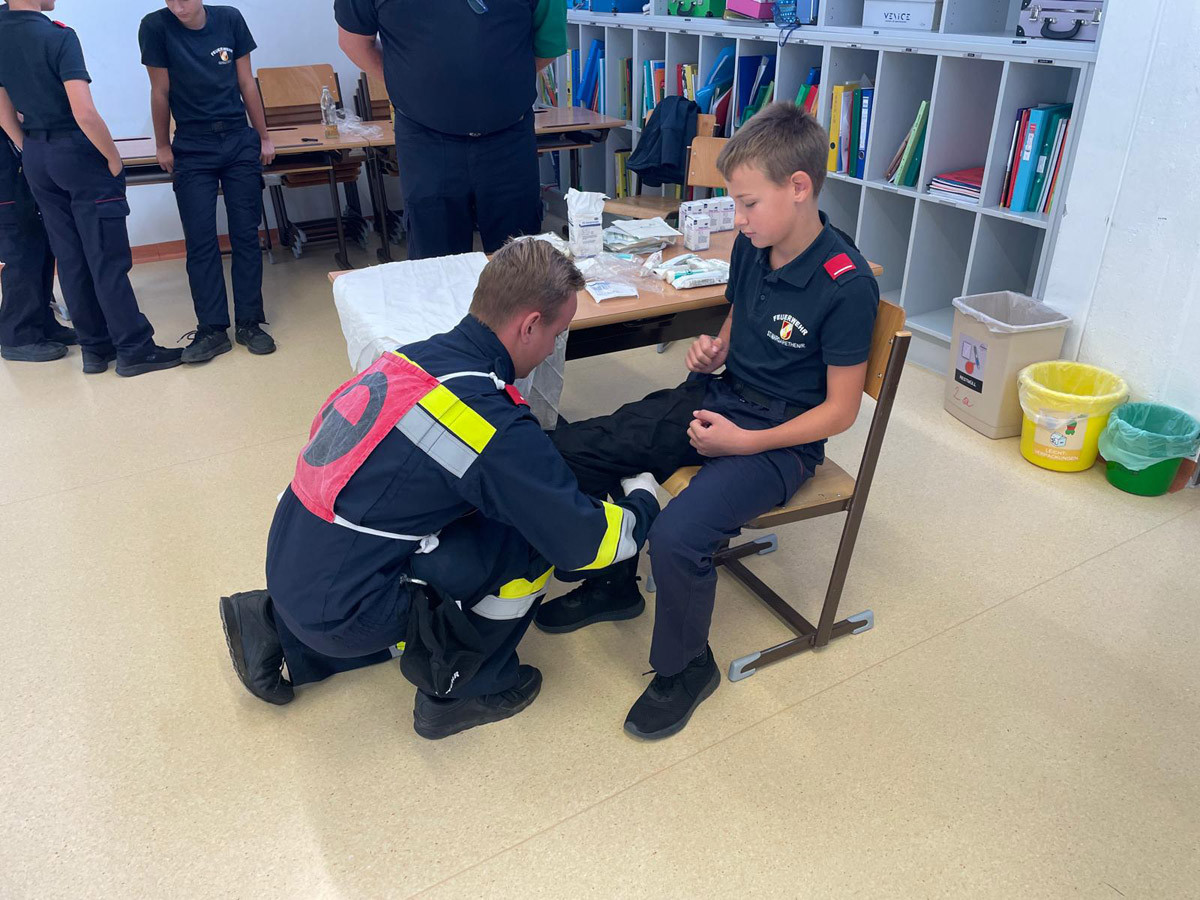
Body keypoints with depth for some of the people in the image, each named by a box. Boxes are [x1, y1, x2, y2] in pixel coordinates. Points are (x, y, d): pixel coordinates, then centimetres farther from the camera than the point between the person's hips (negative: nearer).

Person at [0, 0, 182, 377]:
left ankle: (95, 347, 16)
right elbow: (84, 113, -23)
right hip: (77, 152, -7)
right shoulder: (58, 36, -15)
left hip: (36, 158, 7)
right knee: (108, 258, -3)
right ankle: (134, 349, 1)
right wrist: (114, 159, -11)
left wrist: (31, 153, 21)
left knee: (69, 258, 11)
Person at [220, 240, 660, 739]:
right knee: (531, 537, -8)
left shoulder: (413, 357, 1)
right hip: (338, 613, -8)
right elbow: (584, 541, -13)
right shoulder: (494, 423, -22)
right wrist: (643, 501, 6)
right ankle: (454, 691, 12)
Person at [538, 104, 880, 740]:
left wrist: (745, 442, -21)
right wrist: (715, 349, -1)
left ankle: (686, 668, 1)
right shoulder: (751, 248, 2)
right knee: (569, 449, -1)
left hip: (780, 436, -8)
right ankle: (613, 585, 21)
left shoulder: (847, 285, -19)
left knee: (677, 536, -31)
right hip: (716, 398, 8)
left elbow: (839, 411, -15)